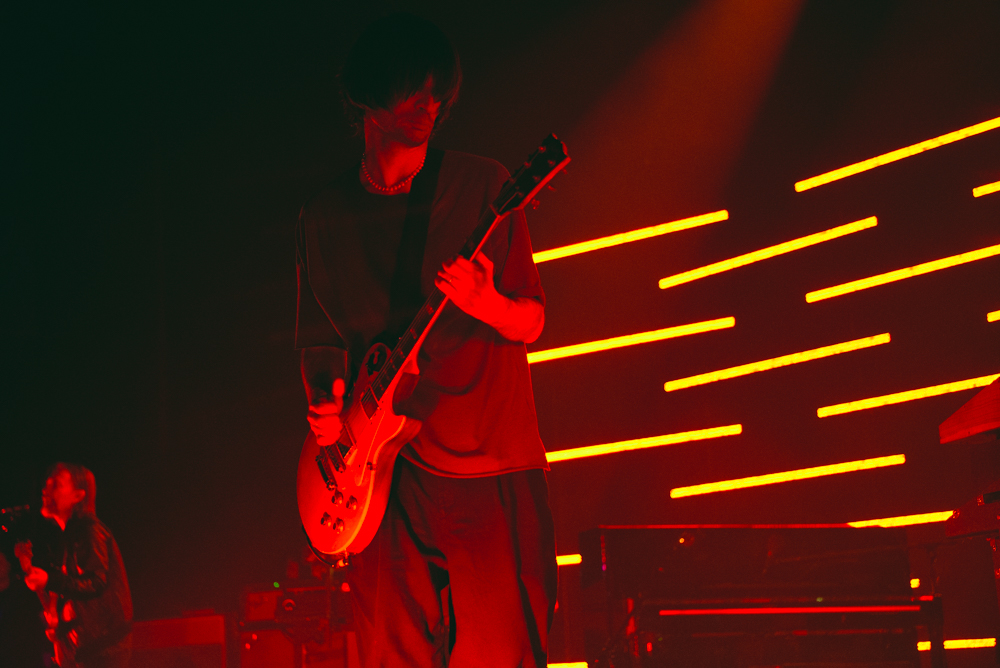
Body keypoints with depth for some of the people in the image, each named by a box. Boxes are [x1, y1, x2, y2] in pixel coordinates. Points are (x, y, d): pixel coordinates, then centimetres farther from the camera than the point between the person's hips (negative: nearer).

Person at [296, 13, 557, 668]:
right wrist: (325, 402, -5)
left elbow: (530, 323, 3)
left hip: (492, 467, -2)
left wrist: (483, 304, -18)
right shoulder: (325, 215, 10)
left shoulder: (481, 185, 3)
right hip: (384, 468, 2)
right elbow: (319, 337, 15)